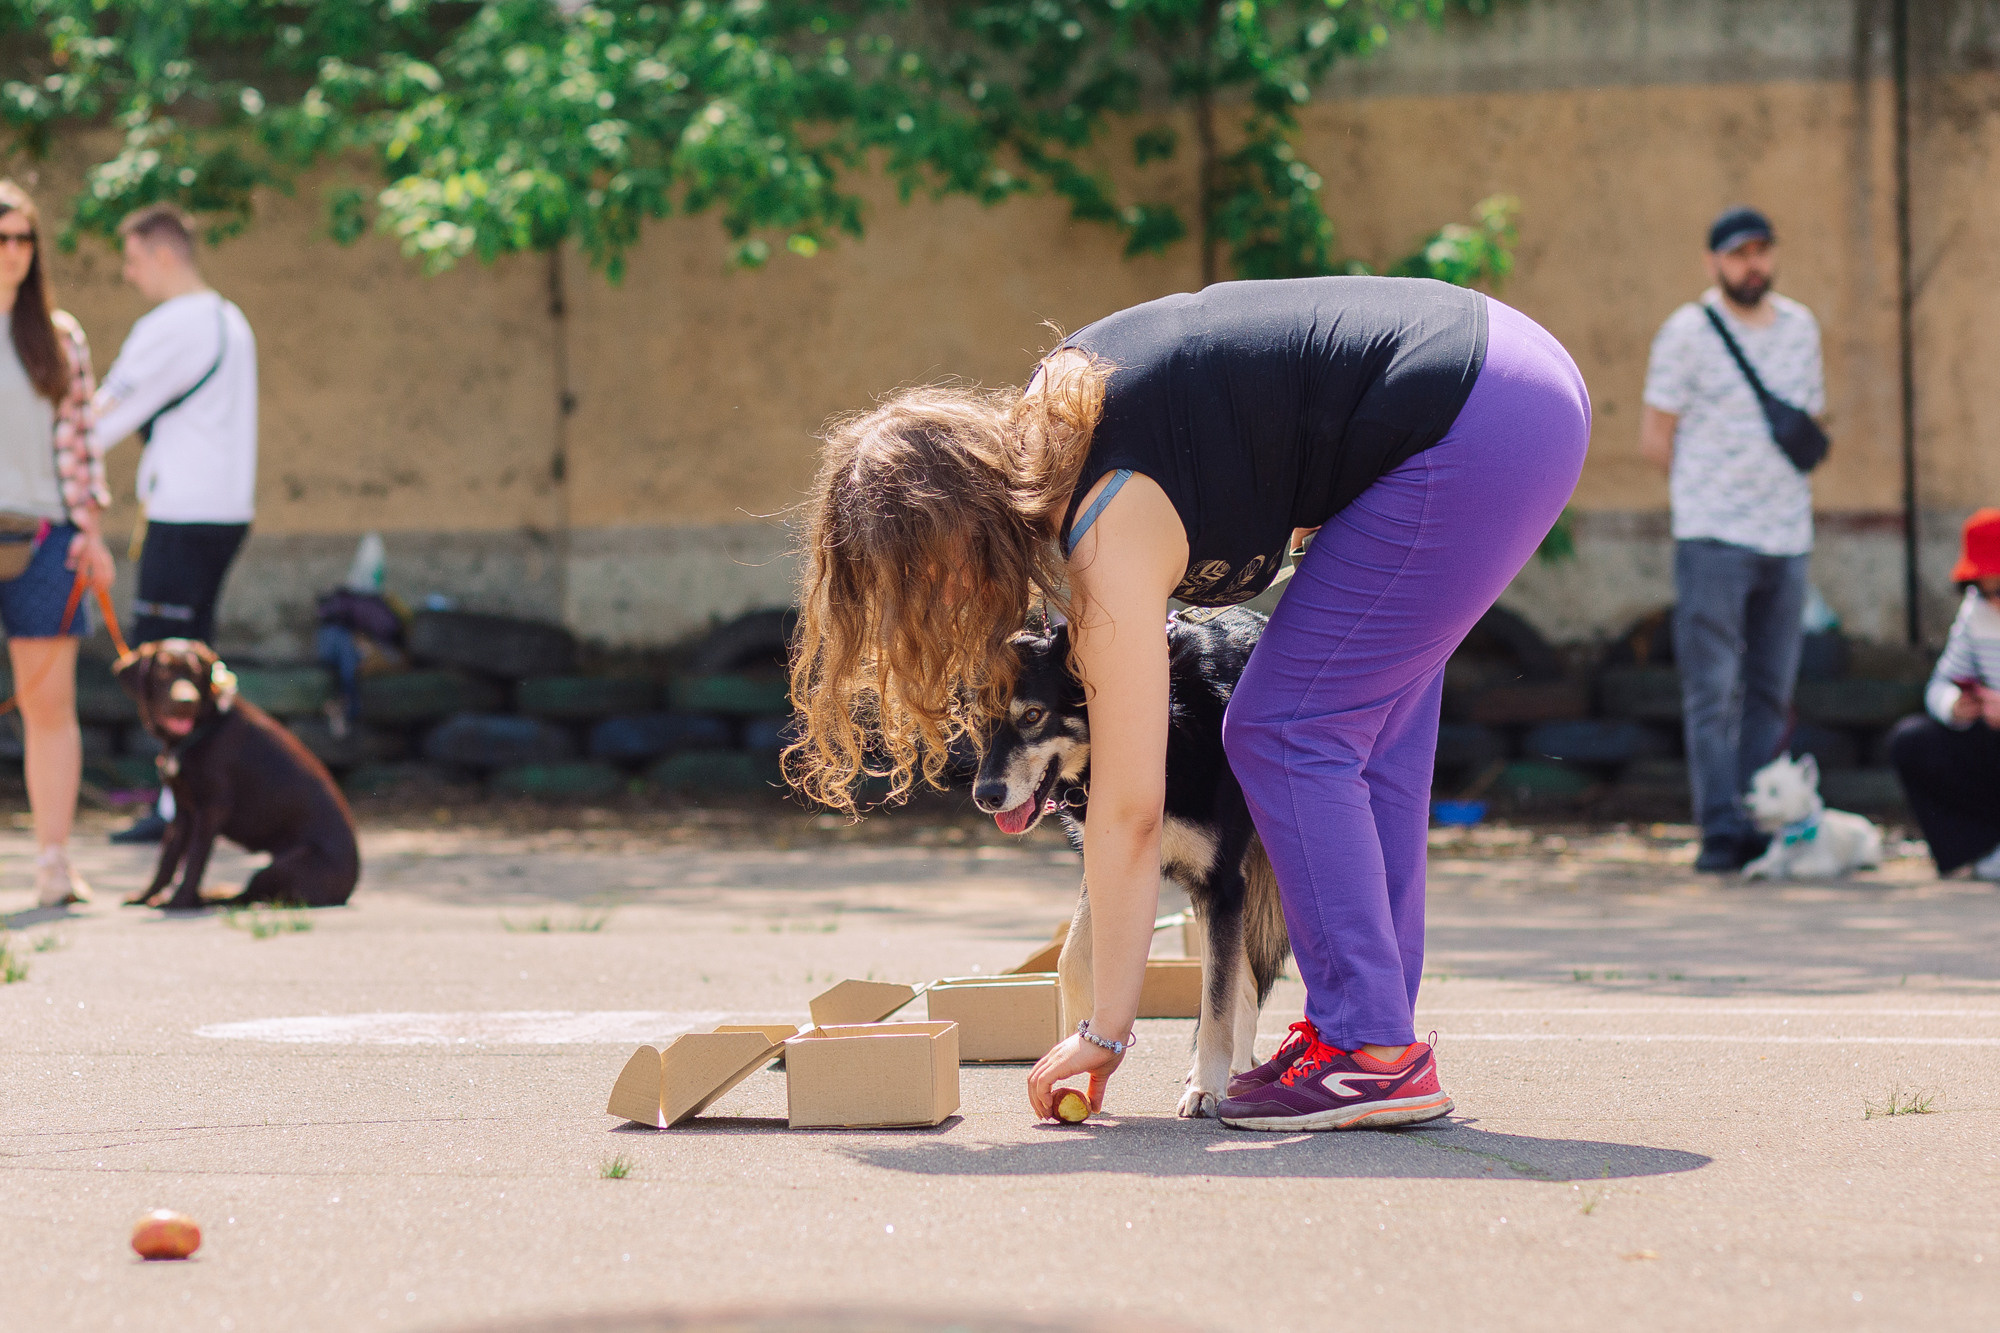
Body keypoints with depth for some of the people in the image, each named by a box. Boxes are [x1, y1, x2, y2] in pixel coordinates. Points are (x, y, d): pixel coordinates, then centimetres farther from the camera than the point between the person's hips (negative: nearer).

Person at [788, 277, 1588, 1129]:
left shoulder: (1111, 534, -18)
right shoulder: (1052, 413, 5)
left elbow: (1127, 813, -15)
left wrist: (1105, 1034, -10)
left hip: (1473, 433, -10)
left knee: (1285, 735, -7)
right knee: (1362, 739, 12)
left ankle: (1373, 1057, -6)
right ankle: (1376, 1034, 15)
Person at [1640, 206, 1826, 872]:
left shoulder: (1800, 326, 13)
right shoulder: (1687, 331, -2)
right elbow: (1654, 437, -1)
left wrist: (1784, 484, 9)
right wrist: (1709, 487, 2)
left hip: (1787, 536, 5)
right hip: (1714, 538, -5)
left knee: (1771, 691, 6)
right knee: (1714, 690, -7)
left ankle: (1762, 826, 11)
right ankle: (1722, 830, -6)